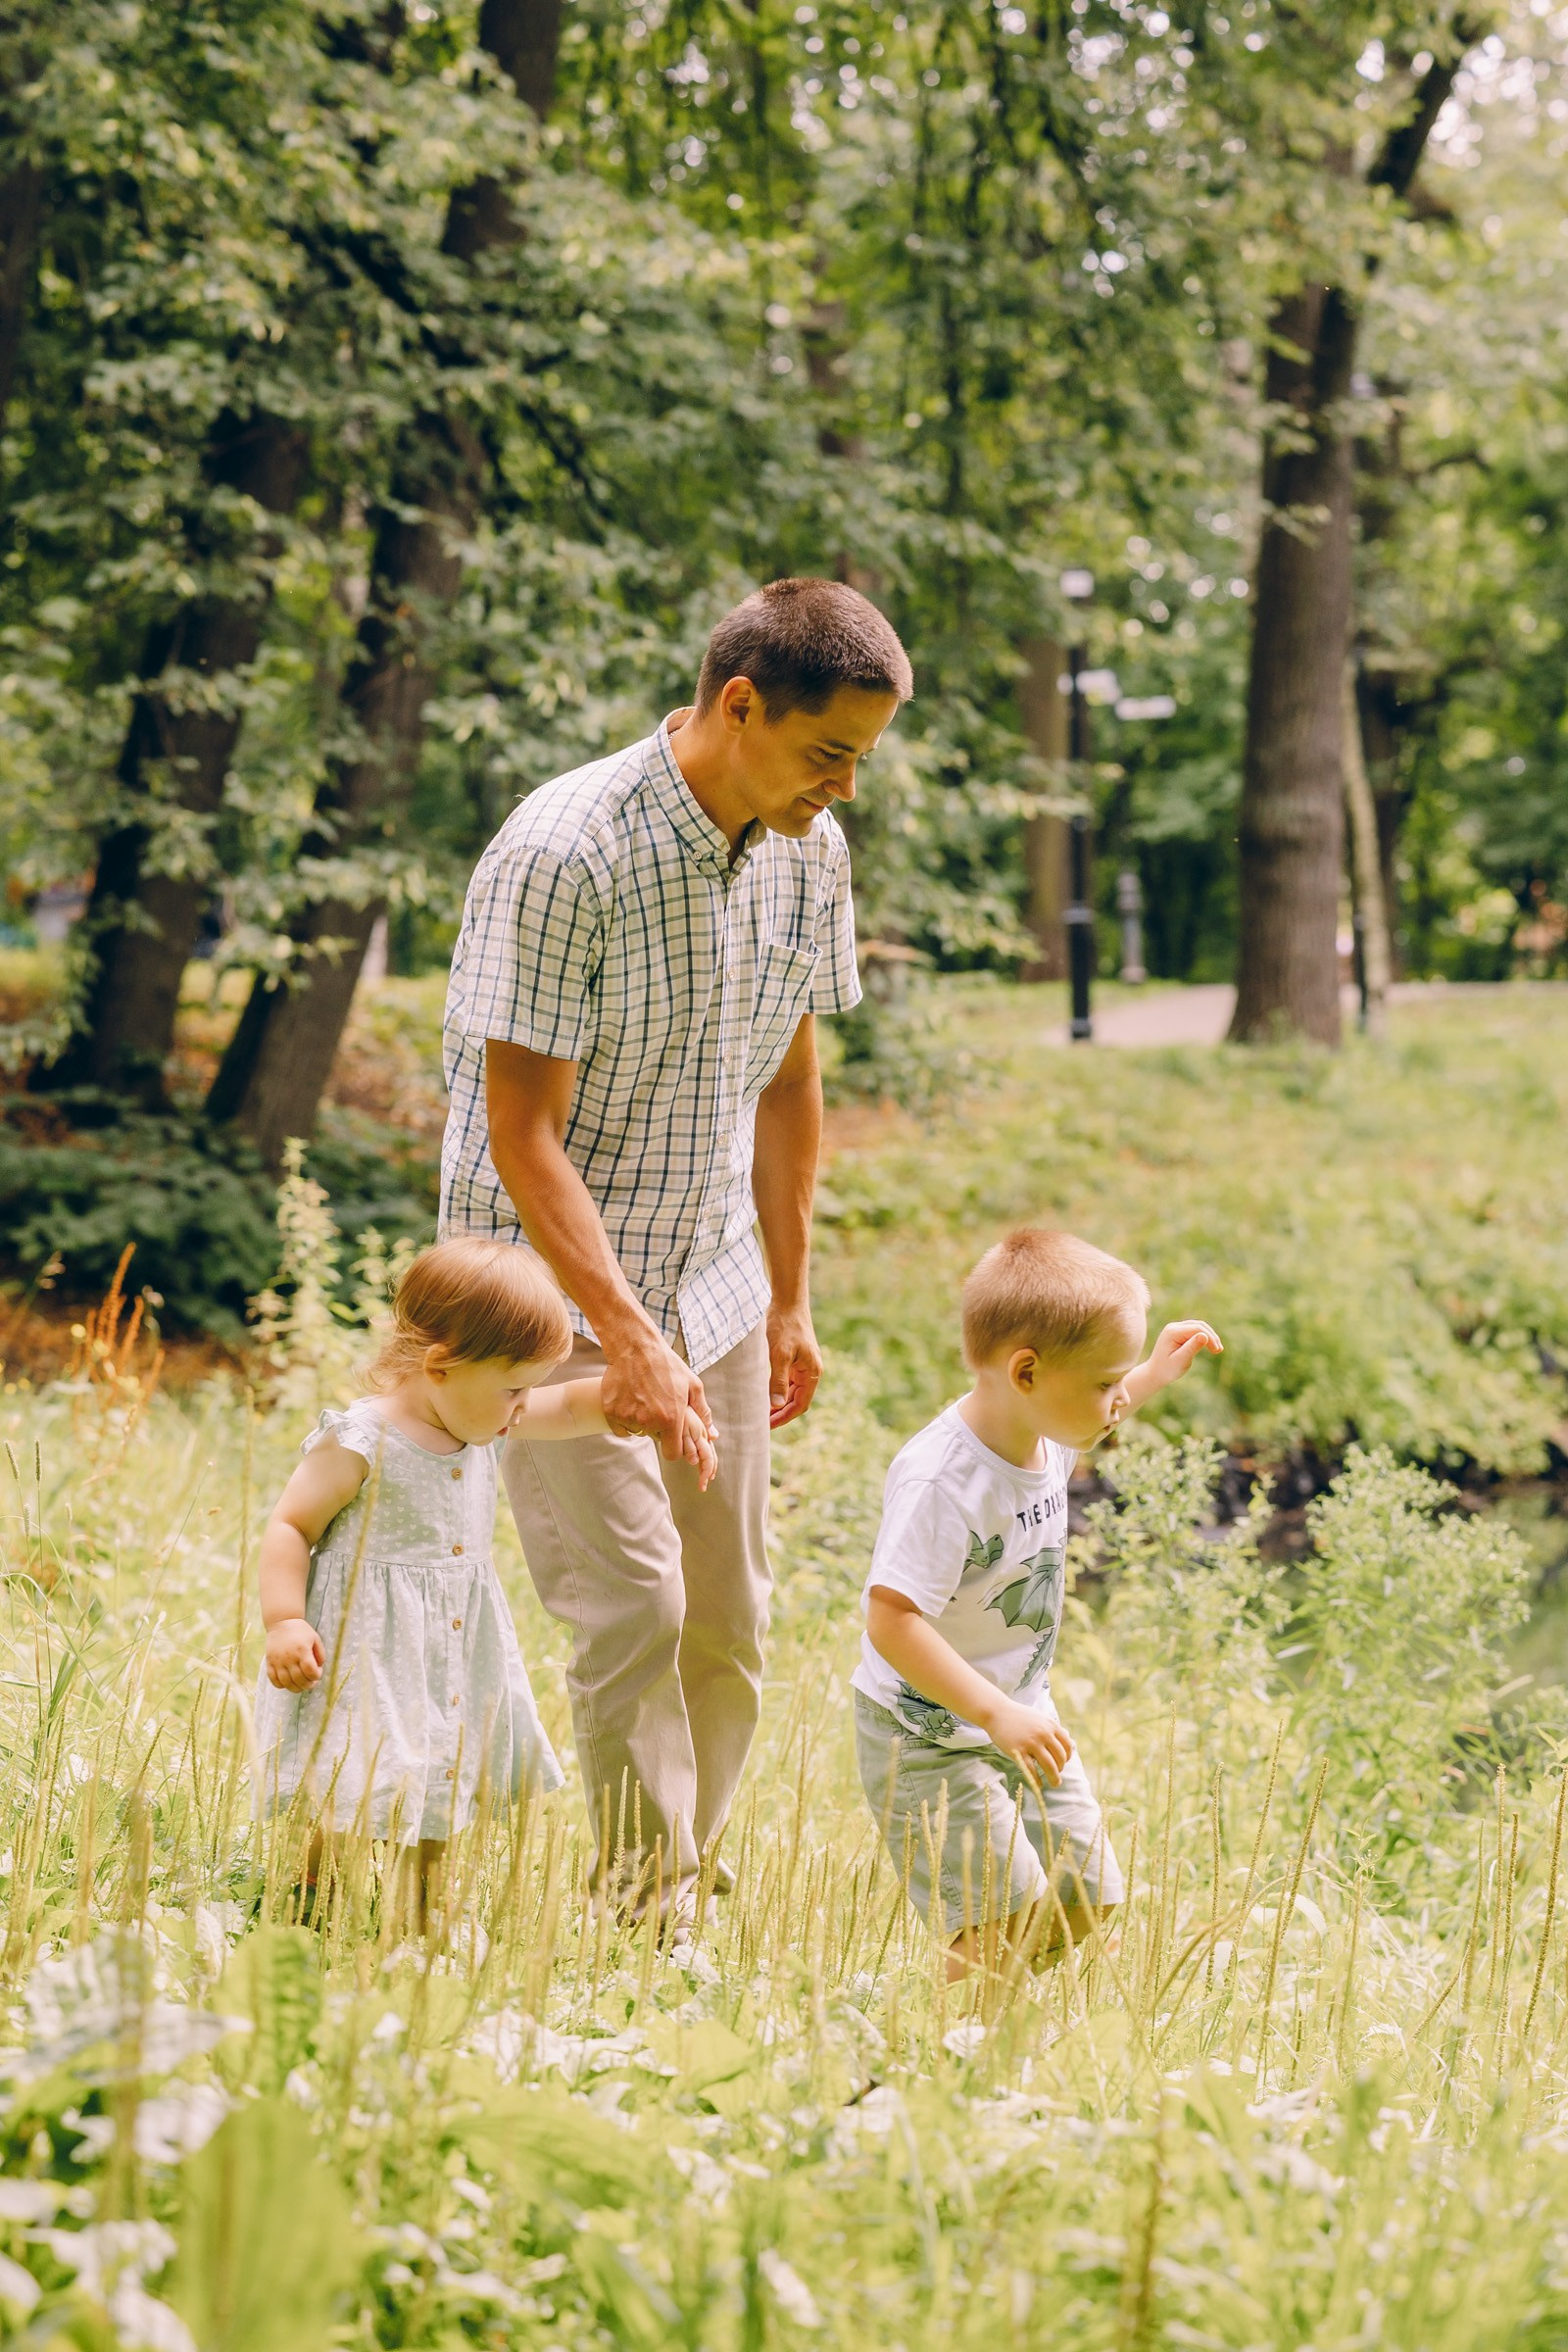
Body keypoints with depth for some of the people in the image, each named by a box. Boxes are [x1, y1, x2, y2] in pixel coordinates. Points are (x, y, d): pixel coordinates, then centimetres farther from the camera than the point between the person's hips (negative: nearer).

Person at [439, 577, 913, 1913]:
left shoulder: (809, 854, -1)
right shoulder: (565, 853, -22)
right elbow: (522, 1132, -22)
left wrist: (790, 1301, 15)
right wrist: (625, 1337, -26)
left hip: (712, 1283, 6)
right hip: (555, 1285, -6)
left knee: (732, 1625, 6)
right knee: (633, 1603, -14)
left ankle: (689, 1891, 20)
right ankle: (646, 1915, -3)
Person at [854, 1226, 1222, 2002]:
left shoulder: (1038, 1435, -4)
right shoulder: (940, 1483, -31)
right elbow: (890, 1621, -34)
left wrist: (1154, 1376, 20)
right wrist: (996, 1713, -37)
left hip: (1020, 1717, 9)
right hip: (929, 1739, -8)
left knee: (1086, 1902, 10)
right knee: (1009, 1925, -16)